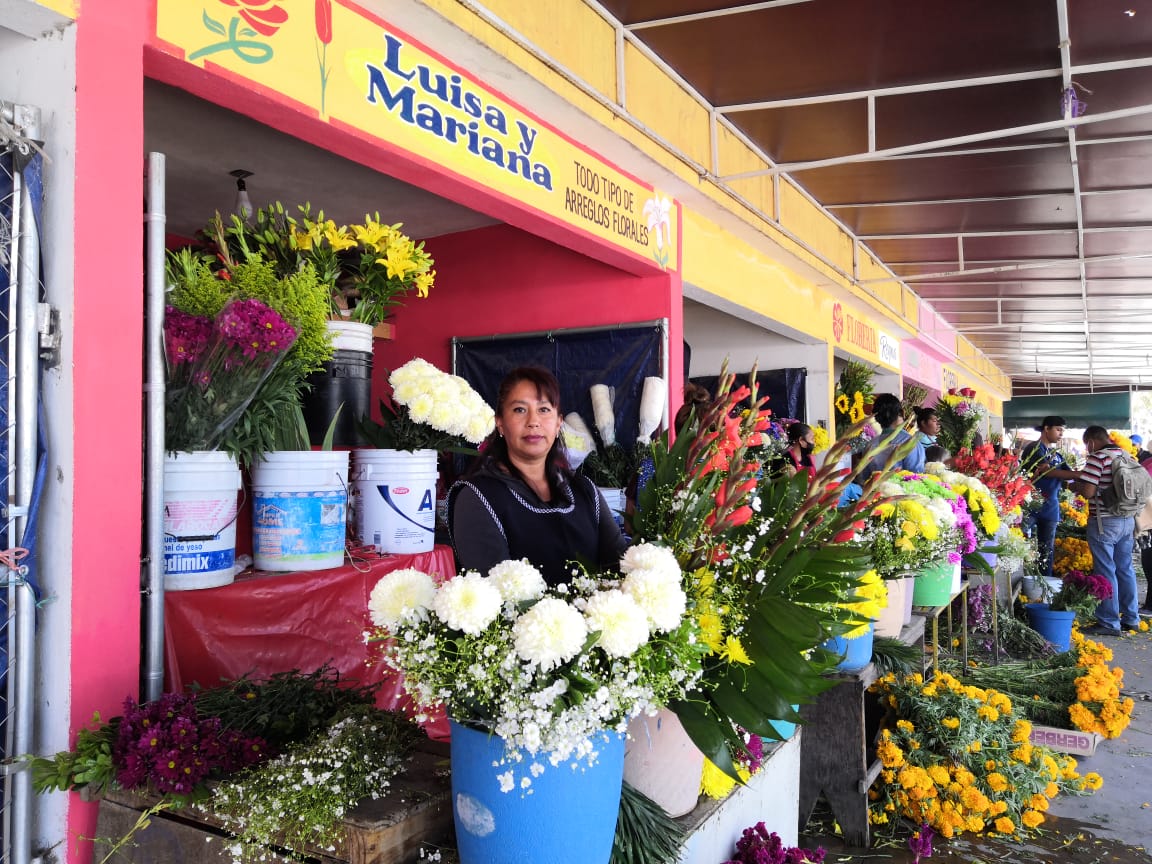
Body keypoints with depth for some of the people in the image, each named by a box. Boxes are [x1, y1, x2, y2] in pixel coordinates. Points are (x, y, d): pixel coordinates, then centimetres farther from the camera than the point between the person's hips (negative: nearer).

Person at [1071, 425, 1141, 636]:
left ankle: (1109, 623, 4)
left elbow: (1088, 491, -22)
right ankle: (1131, 618, 23)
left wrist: (1074, 486, -1)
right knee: (1125, 569, 15)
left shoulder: (1097, 457, -15)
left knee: (1106, 571, -1)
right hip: (1128, 520, 8)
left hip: (1104, 522, -8)